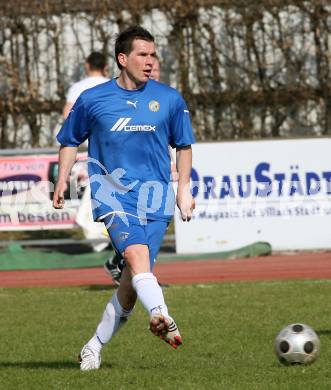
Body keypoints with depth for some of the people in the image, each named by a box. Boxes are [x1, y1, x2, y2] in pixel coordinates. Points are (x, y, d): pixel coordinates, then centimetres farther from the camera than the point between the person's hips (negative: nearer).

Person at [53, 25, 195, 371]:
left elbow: (183, 145, 20)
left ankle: (96, 345, 11)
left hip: (154, 193, 2)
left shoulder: (169, 99, 8)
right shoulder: (92, 99, 5)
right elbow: (70, 141, 18)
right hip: (111, 190, -2)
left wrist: (184, 187, 12)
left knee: (133, 276, -3)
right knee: (136, 253, -28)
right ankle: (160, 318, -48)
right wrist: (62, 179, 9)